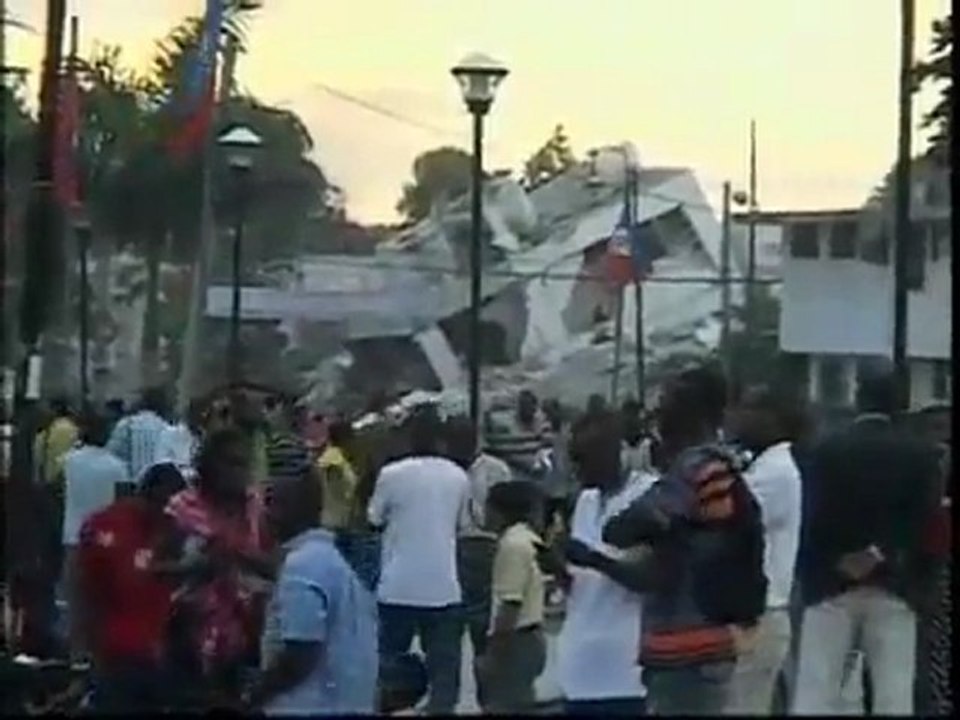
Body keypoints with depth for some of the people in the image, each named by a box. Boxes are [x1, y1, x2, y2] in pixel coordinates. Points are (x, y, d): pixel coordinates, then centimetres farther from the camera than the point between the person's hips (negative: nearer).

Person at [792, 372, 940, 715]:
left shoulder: (828, 449, -1)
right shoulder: (920, 454, 3)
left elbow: (812, 519, -7)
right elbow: (925, 523, -6)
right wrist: (882, 555, -9)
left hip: (832, 585, -1)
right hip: (894, 589, 1)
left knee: (813, 694, 1)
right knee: (894, 697, 2)